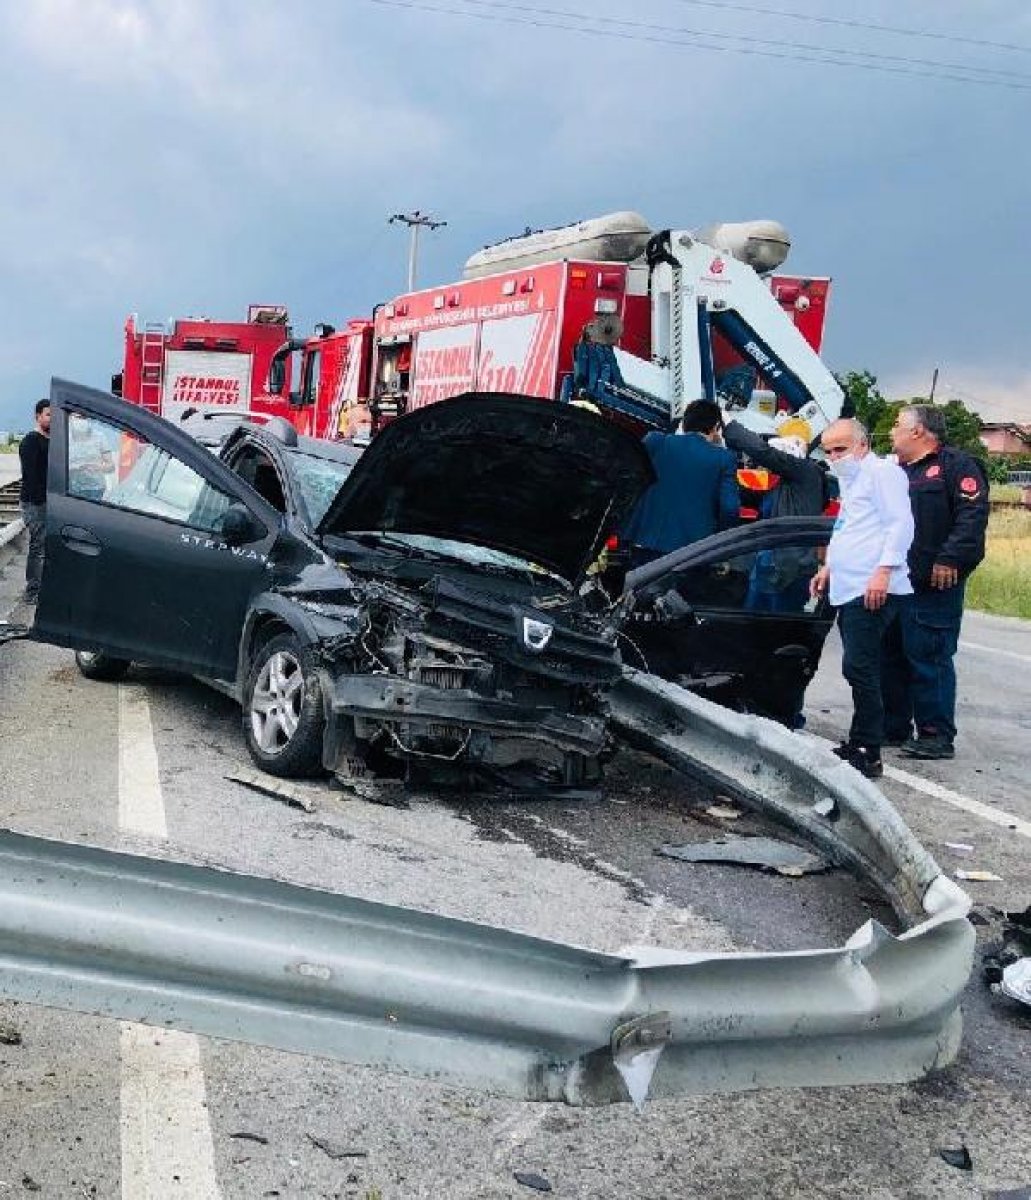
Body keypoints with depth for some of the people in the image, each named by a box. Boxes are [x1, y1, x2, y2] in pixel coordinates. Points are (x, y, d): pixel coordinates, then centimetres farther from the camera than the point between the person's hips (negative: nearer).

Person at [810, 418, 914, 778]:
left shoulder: (882, 471, -5)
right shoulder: (850, 481, 23)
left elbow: (900, 523, -14)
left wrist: (883, 571, -22)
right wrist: (830, 567, 27)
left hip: (872, 590, -9)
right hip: (848, 590, 9)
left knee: (858, 669, -13)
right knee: (860, 671, 10)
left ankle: (868, 754, -9)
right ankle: (859, 745, 15)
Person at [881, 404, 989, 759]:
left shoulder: (956, 464, -4)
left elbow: (973, 514, -16)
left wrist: (950, 559, -23)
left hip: (934, 586, -9)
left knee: (929, 659, -8)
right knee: (891, 656, 12)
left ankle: (937, 736, -1)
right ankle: (894, 727, 22)